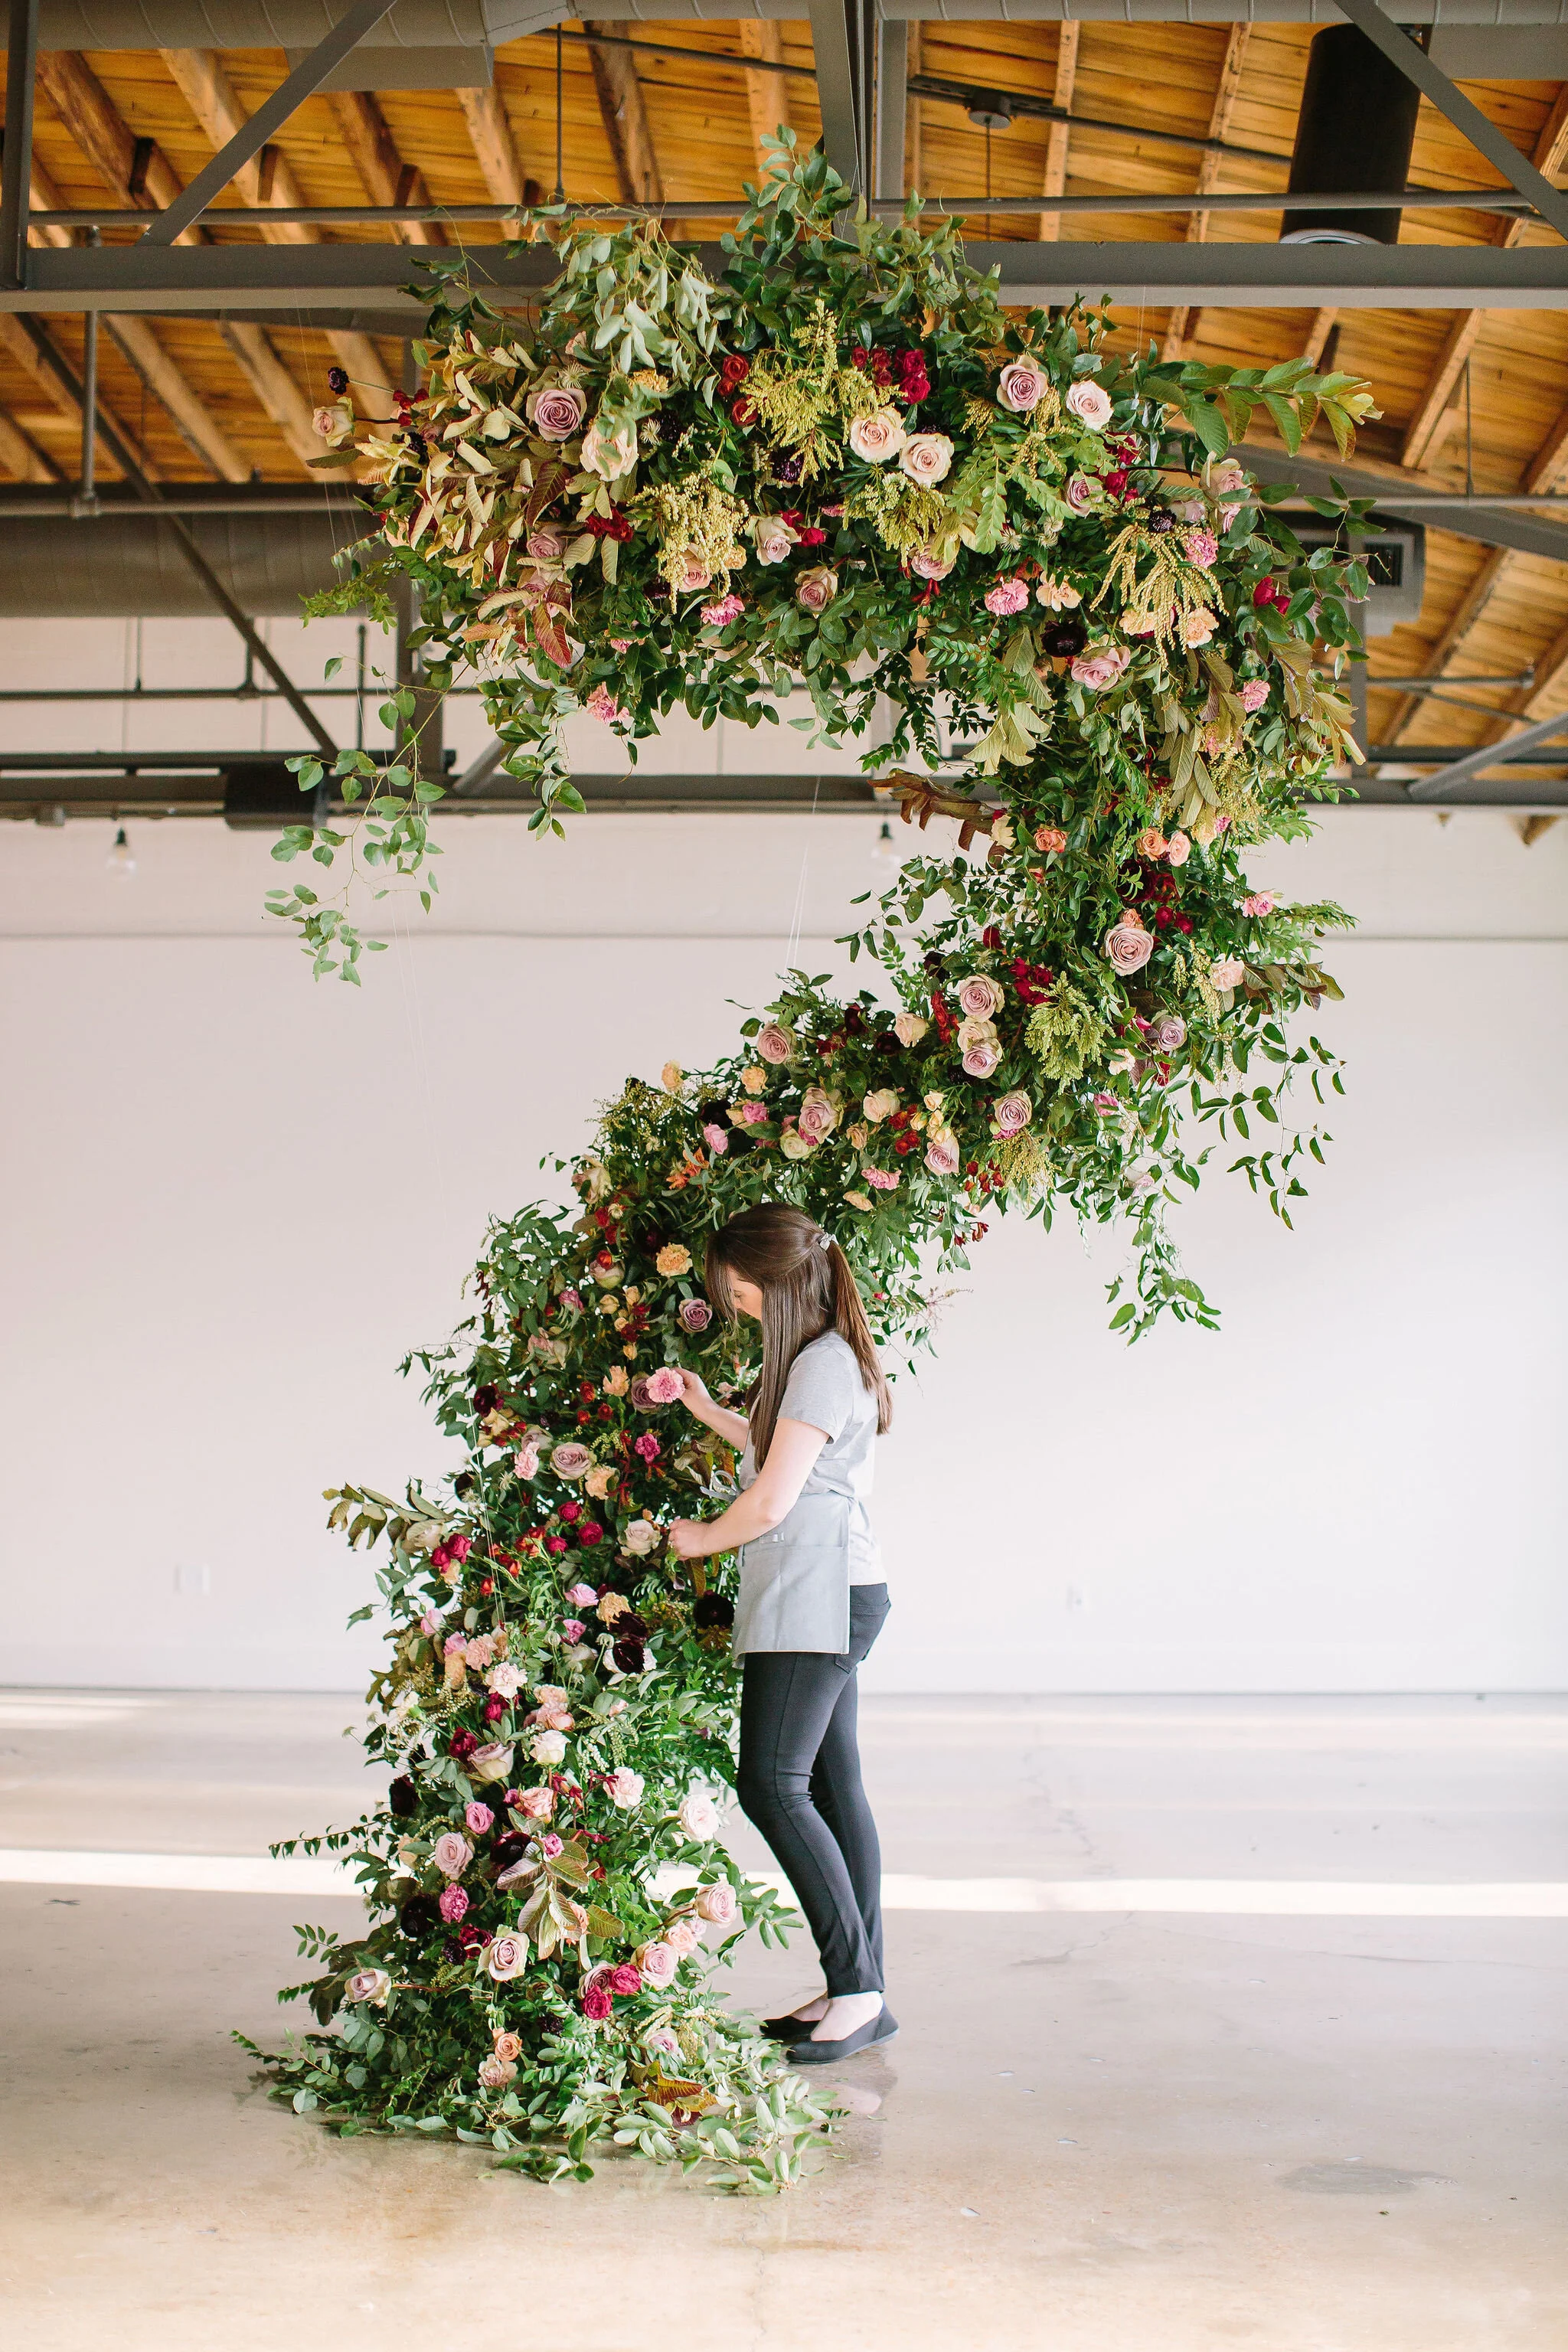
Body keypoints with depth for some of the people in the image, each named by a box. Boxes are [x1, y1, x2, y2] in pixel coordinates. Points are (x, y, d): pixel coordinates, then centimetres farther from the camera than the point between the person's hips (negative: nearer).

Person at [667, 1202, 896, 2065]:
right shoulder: (817, 1357, 17)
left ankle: (858, 1991, -11)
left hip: (818, 1597, -11)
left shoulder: (824, 1365, -14)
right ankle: (857, 1988, 10)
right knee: (832, 1788, 8)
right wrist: (709, 1411, 22)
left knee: (772, 1785, -13)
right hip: (820, 1602, 11)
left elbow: (771, 1501, -16)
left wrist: (704, 1538, 1)